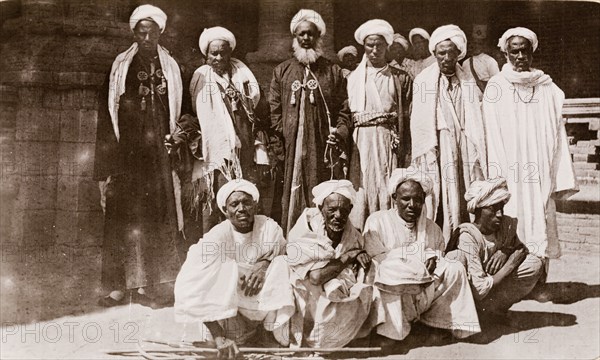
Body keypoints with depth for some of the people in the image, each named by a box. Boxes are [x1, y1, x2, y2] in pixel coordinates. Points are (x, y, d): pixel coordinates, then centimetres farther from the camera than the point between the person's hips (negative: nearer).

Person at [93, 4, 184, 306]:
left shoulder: (171, 68, 9)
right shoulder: (120, 67, 3)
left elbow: (179, 115, 10)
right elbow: (106, 116, 0)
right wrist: (104, 165, -5)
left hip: (159, 154, 2)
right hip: (126, 154, -2)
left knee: (157, 219, 2)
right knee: (123, 220, -2)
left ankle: (143, 284, 12)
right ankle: (118, 286, 5)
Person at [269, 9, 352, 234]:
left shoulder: (333, 72, 12)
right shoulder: (282, 72, 13)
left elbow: (344, 109, 9)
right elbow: (274, 110, 8)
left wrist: (340, 133, -7)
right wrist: (280, 141, -2)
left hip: (324, 149, 0)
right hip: (291, 150, 1)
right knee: (292, 201, 2)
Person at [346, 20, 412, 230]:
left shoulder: (401, 78, 7)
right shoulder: (354, 78, 11)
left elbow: (407, 118, 3)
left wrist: (404, 152, -4)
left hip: (389, 142, -1)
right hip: (361, 142, 1)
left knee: (389, 191, -2)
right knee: (362, 191, -1)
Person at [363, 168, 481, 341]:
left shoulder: (433, 229, 15)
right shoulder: (377, 221, 0)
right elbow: (382, 264, -9)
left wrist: (435, 260, -12)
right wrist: (422, 270, -11)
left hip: (426, 293, 6)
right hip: (392, 294, -5)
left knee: (455, 269, -15)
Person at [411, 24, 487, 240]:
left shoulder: (468, 83, 10)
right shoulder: (423, 81, 4)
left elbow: (476, 123, 9)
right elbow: (419, 124, 0)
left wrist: (477, 158, 1)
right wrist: (426, 155, -7)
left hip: (463, 148, 2)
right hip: (435, 149, -2)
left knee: (463, 204, 1)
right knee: (436, 204, -4)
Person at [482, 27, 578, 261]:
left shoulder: (548, 89, 8)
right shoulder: (496, 88, 2)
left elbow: (558, 135, 7)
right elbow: (493, 137, -1)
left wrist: (561, 179, 1)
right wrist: (498, 180, -7)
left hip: (541, 178, 2)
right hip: (509, 180, -2)